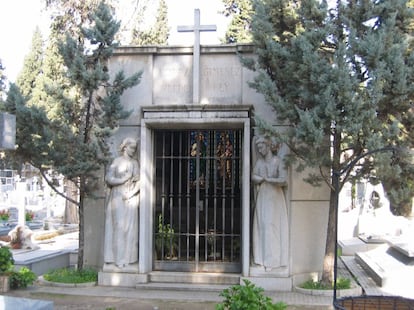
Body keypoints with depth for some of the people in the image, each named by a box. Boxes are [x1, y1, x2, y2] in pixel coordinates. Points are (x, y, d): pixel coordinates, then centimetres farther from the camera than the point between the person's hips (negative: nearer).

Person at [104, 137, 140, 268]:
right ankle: (118, 257, -2)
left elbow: (139, 182, 4)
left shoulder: (134, 163, 10)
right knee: (118, 226, -5)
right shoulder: (116, 161, 1)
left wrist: (131, 193, -10)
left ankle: (127, 257, 5)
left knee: (129, 226, 0)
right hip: (117, 197, -3)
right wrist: (126, 179, -9)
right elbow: (109, 179, -7)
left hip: (130, 198, 3)